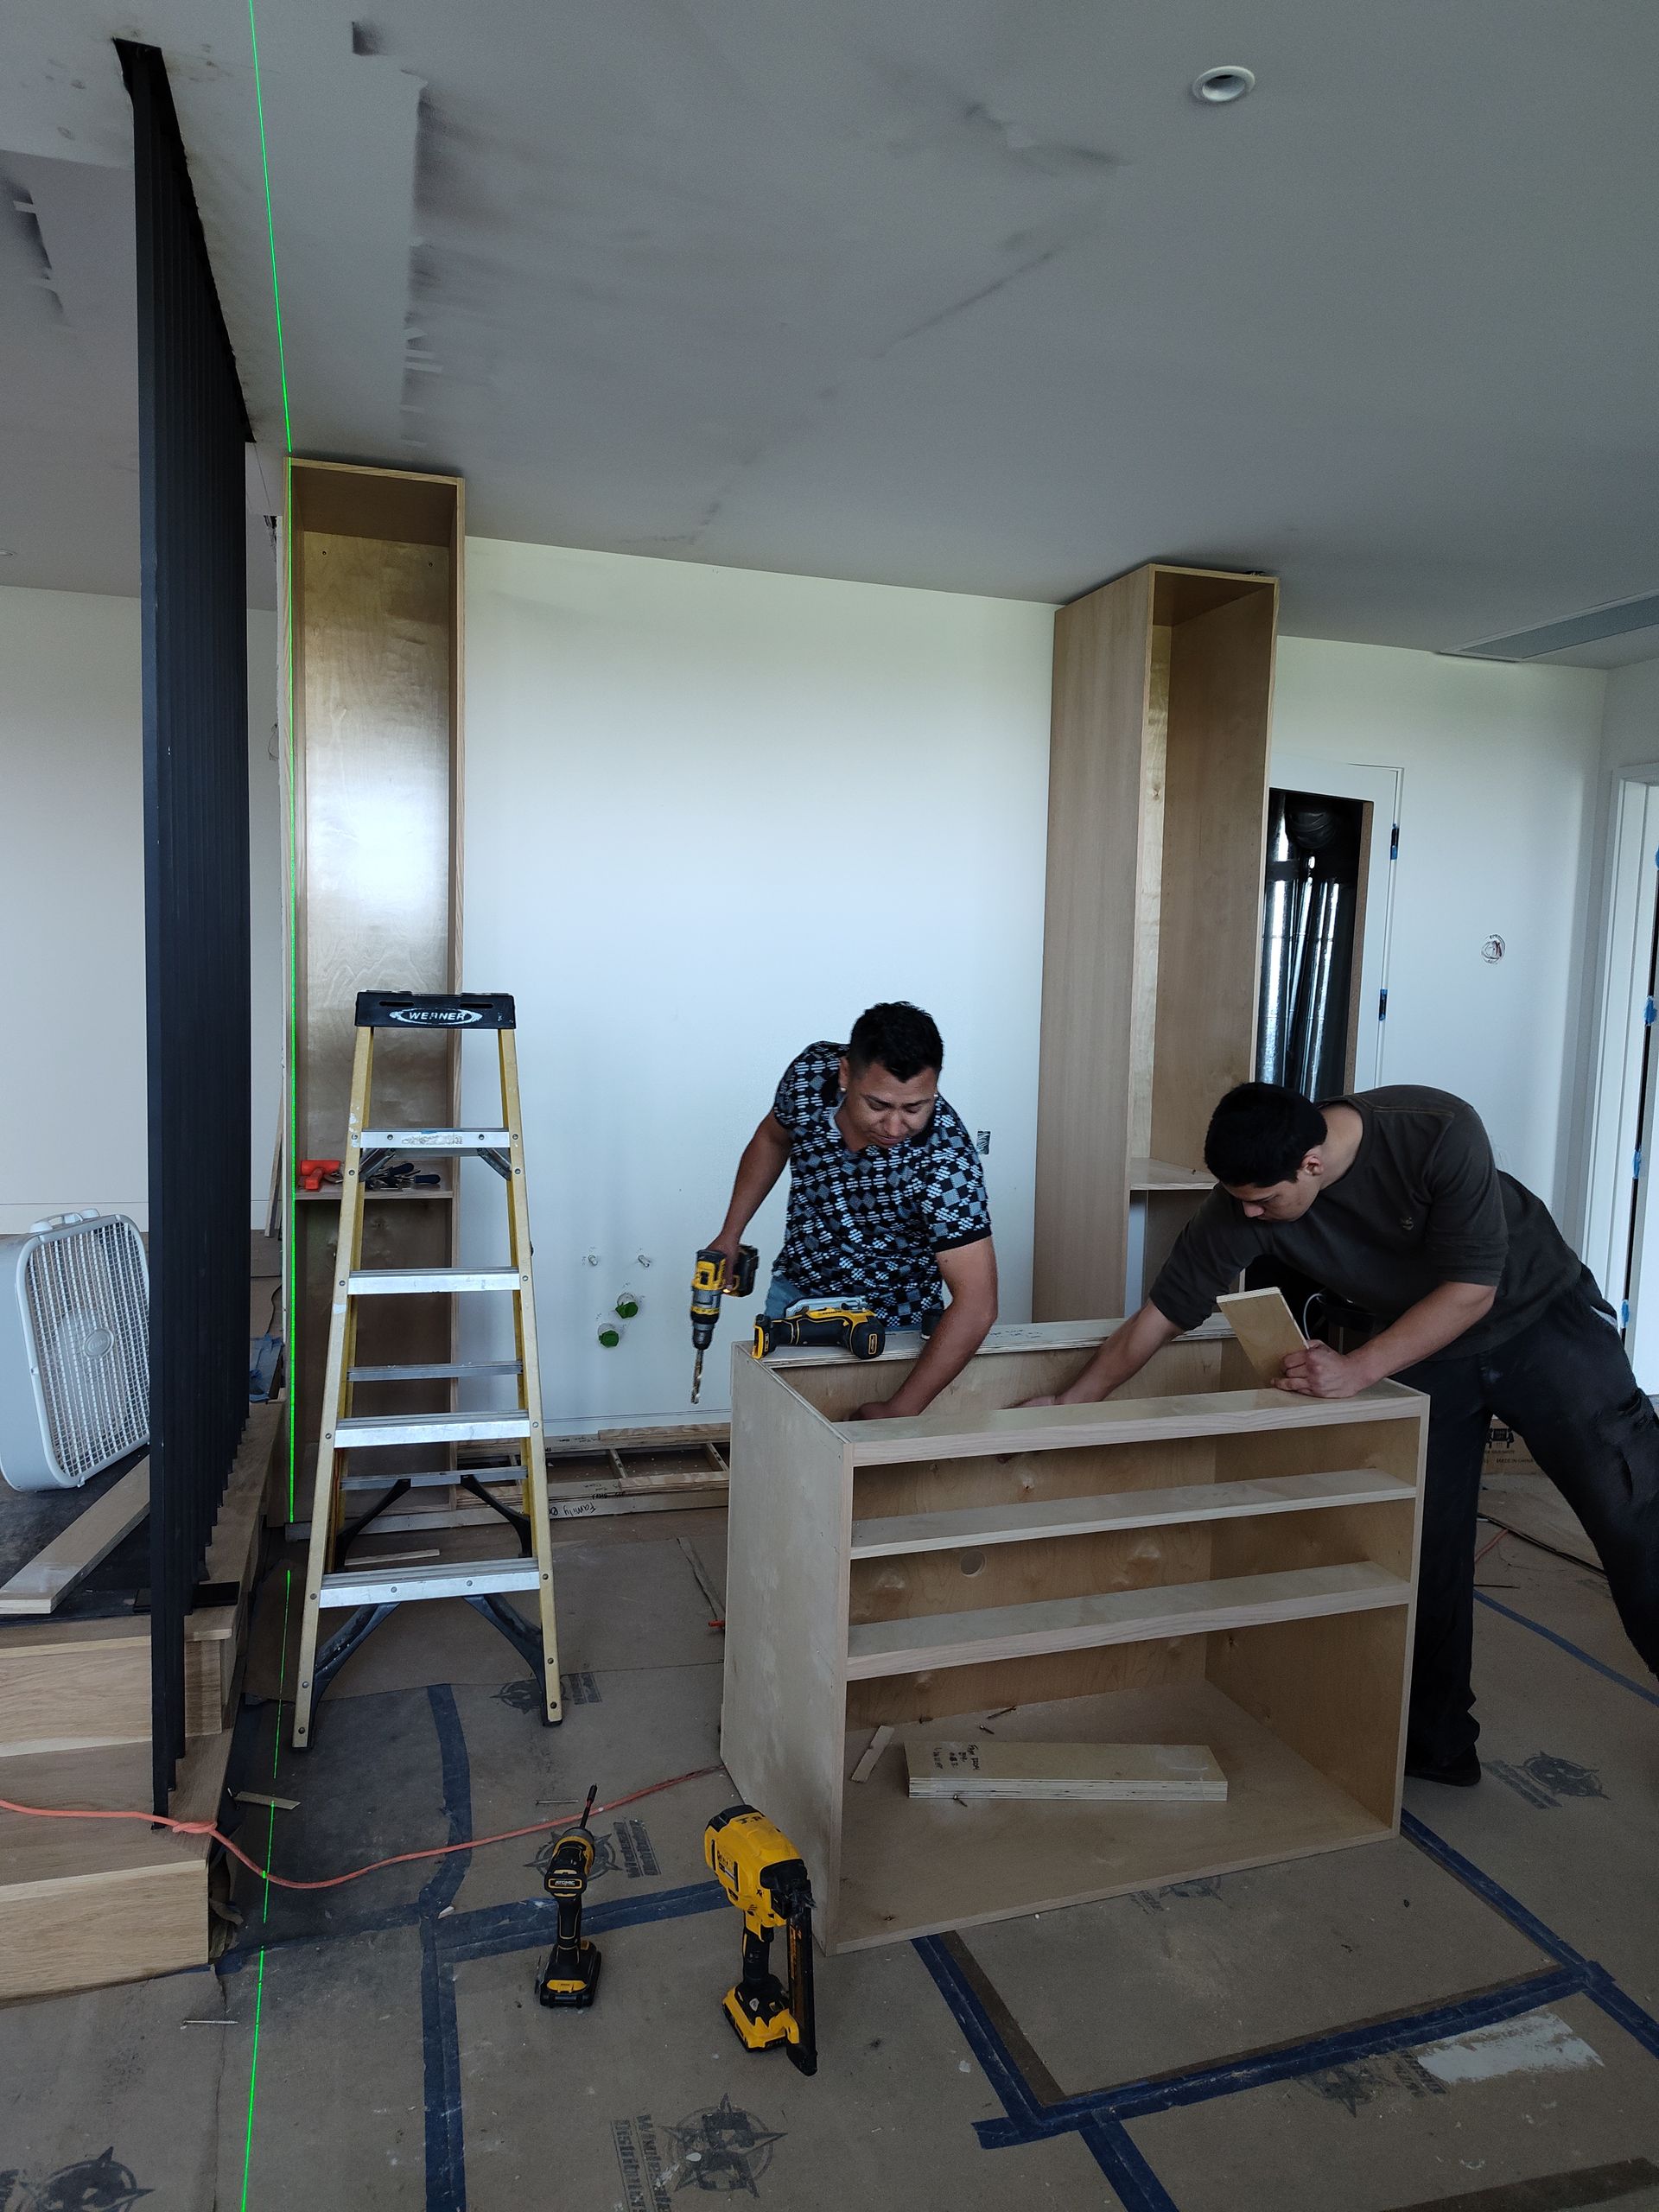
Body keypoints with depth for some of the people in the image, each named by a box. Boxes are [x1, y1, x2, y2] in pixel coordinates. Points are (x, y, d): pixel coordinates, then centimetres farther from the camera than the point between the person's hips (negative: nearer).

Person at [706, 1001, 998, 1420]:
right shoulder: (811, 1072, -21)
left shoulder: (945, 1158, -34)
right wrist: (730, 1234, 4)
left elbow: (976, 1303, -35)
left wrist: (898, 1412, -36)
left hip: (890, 1325, -4)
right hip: (794, 1291, 4)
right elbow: (772, 1138, 3)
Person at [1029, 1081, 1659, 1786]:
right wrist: (1069, 1403, -15)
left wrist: (1357, 1370, -33)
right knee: (1428, 1543, 1)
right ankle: (1437, 1743, 17)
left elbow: (1471, 1289, -27)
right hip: (1423, 1349, 3)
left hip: (1543, 1316, -2)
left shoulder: (1440, 1132, -34)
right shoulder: (1240, 1207, -25)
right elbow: (1159, 1316, -17)